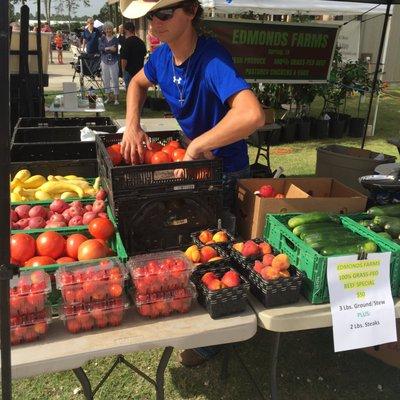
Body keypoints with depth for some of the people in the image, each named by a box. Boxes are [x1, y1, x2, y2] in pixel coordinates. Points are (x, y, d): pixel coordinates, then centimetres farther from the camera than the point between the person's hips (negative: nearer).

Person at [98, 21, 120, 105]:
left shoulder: (115, 39, -1)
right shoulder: (102, 38, 9)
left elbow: (115, 50, -12)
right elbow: (100, 48, -6)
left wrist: (105, 49, -18)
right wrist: (108, 48, -20)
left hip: (113, 61, -3)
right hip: (105, 61, 4)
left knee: (115, 79, -5)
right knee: (105, 79, 7)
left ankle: (116, 98, 2)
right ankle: (109, 97, 20)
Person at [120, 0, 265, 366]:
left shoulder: (212, 59, -31)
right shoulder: (163, 55, -7)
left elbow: (252, 115, -48)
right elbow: (138, 82, 15)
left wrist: (196, 147, -37)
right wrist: (132, 125, -3)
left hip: (226, 172, -7)